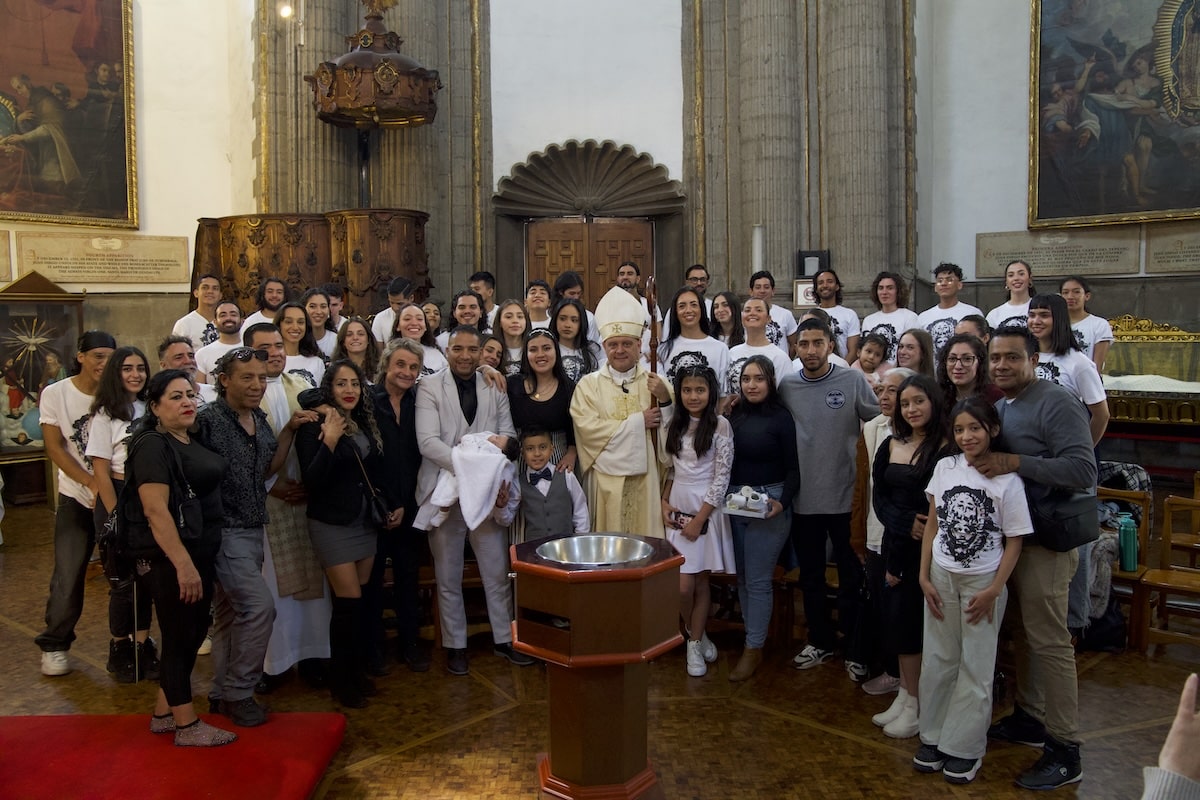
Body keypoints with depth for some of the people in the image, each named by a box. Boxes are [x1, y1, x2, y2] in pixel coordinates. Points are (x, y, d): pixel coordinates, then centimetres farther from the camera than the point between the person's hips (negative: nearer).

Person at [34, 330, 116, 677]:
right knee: (68, 576, -2)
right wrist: (93, 483, -17)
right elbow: (55, 448, -6)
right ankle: (54, 645, 16)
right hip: (76, 499, 0)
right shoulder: (55, 394, -5)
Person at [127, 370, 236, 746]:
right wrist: (183, 564, -26)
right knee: (180, 638, 2)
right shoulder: (154, 446, -16)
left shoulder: (191, 441, 11)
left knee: (193, 634, 17)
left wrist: (198, 561, 16)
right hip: (171, 561, -9)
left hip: (199, 555, 9)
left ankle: (163, 714, 30)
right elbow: (155, 510, -23)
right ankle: (187, 726, 14)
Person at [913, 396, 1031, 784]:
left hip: (982, 582, -3)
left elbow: (1014, 542, -7)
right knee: (937, 660, 10)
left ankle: (964, 747, 19)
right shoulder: (945, 467, -1)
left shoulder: (1008, 480, -11)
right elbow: (932, 525, 5)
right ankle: (933, 737, 24)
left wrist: (993, 591, -11)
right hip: (941, 577, 3)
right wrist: (924, 577, 1)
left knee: (975, 666, 6)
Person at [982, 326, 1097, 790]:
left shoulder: (1056, 404, -15)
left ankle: (1065, 751, 6)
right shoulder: (999, 407, 12)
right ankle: (1030, 717, 32)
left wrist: (1016, 463, -27)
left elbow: (1083, 471, -23)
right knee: (1021, 633, 17)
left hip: (1044, 542, -8)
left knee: (1049, 642, -4)